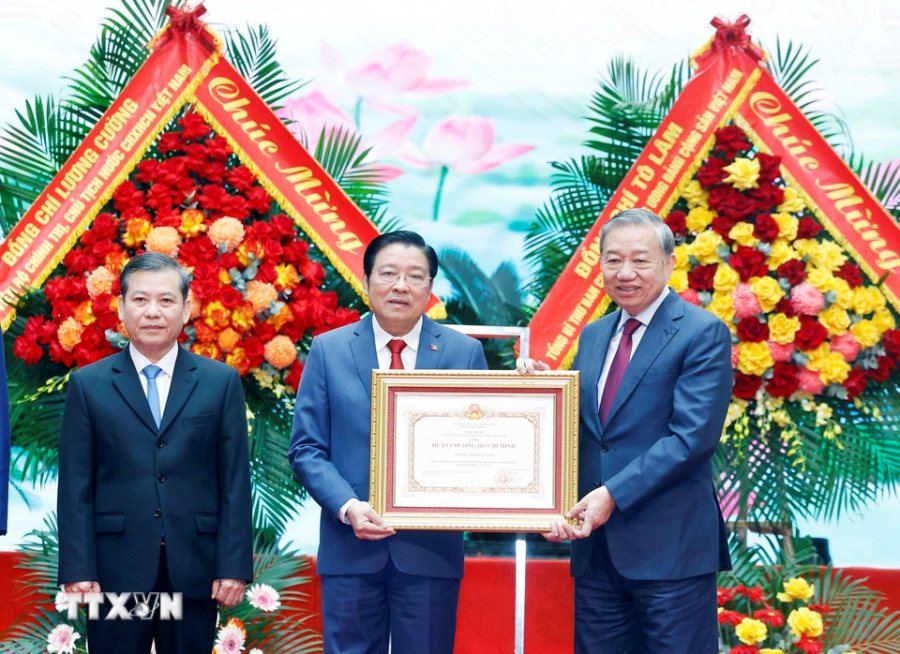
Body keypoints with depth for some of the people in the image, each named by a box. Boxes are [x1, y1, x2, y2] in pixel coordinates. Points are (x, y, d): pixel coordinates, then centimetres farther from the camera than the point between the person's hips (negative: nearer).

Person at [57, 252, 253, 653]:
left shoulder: (222, 382, 7)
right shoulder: (87, 385, 6)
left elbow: (235, 481, 3)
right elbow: (75, 488, 2)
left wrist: (234, 567, -3)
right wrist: (77, 571, -6)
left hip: (193, 572, 1)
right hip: (116, 572, 0)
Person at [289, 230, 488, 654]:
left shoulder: (465, 353, 4)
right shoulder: (328, 350, 4)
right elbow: (306, 448, 2)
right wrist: (347, 506, -13)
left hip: (432, 550, 0)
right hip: (351, 547, 0)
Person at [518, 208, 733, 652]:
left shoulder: (703, 333, -6)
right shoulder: (593, 336, 16)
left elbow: (691, 436, -15)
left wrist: (613, 494, -19)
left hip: (669, 548, -6)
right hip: (596, 547, 7)